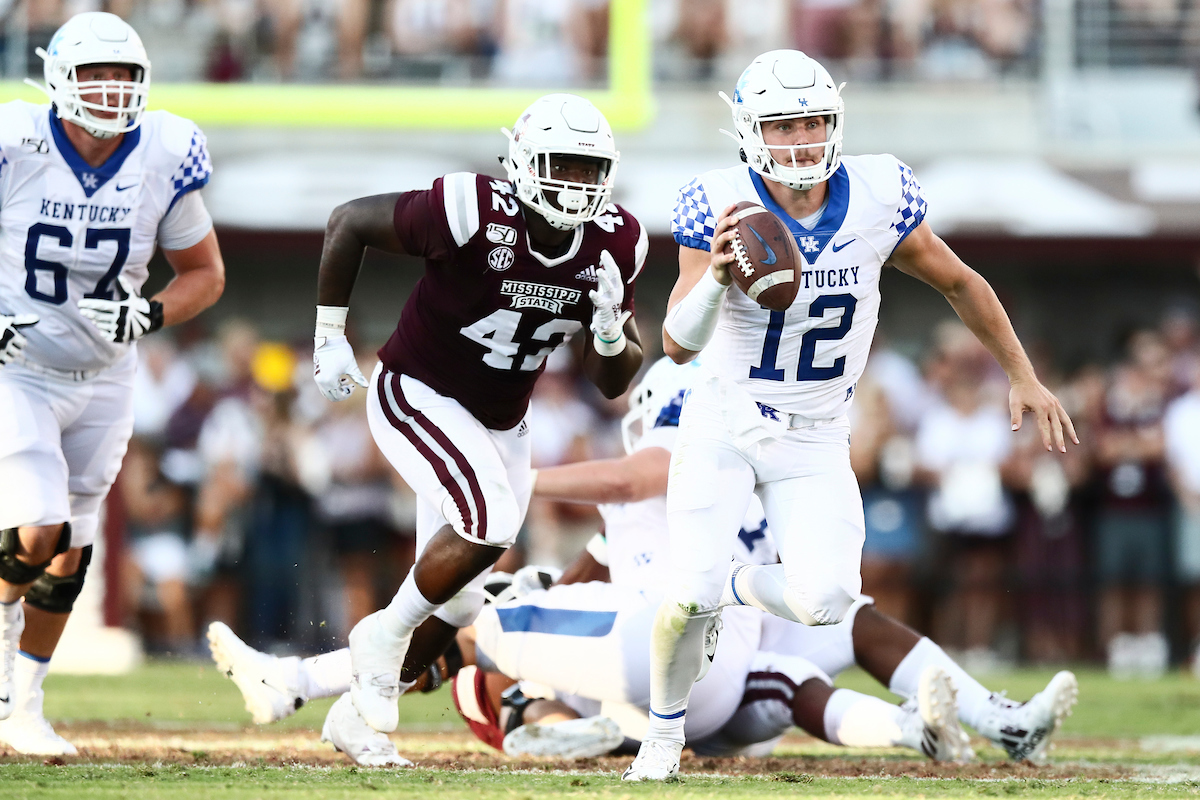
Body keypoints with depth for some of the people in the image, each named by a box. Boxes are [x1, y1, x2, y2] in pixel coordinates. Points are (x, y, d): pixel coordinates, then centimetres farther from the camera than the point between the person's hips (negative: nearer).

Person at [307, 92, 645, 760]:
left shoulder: (615, 245, -11)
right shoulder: (474, 213, -28)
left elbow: (614, 384, -2)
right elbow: (350, 222, -14)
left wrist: (611, 329, -24)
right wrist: (331, 339, -10)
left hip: (500, 424, 6)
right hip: (418, 396, -6)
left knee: (455, 601, 11)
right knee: (490, 523, -29)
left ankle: (356, 716, 33)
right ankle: (385, 636, -4)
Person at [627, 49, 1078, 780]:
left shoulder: (878, 196, -12)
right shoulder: (720, 208, -19)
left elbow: (959, 283, 5)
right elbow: (678, 344, -24)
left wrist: (1024, 378, 8)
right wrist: (714, 277, -43)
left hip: (815, 443, 2)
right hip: (724, 427, -2)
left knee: (825, 601, -17)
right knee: (689, 595, -15)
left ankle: (733, 589, 19)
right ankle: (666, 730, 16)